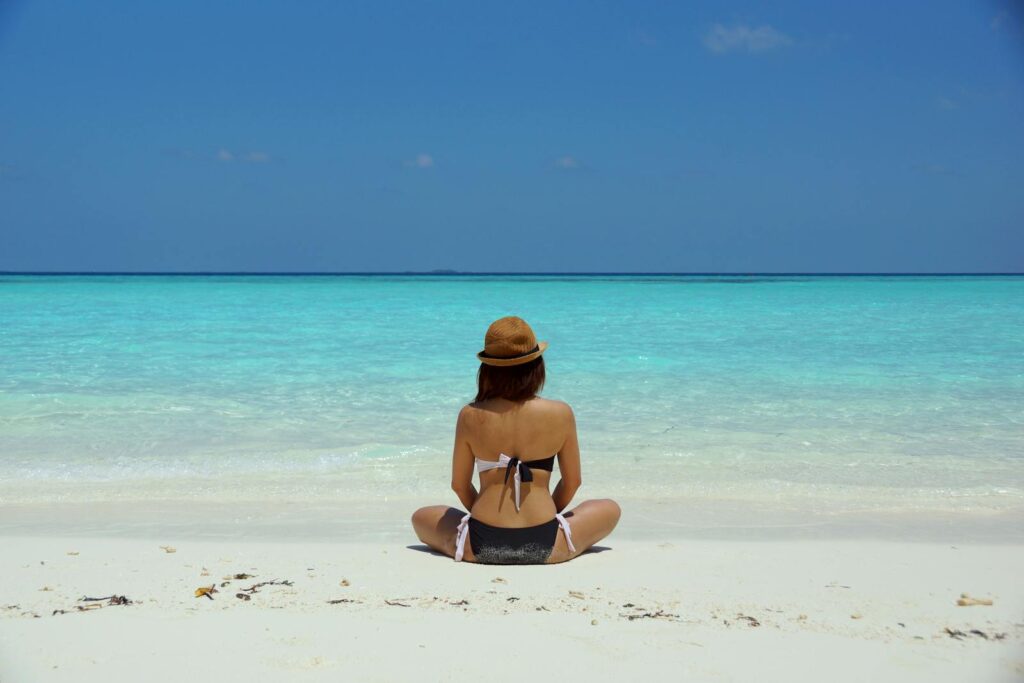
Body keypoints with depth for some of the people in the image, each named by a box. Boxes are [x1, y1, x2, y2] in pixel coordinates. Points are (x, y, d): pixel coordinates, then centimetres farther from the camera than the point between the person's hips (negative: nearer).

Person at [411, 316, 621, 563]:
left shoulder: (470, 416, -5)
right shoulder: (560, 414, -6)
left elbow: (459, 484, 4)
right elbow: (573, 481, 5)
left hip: (481, 545, 1)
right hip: (546, 547, -1)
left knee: (421, 517, 30)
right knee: (610, 510, 27)